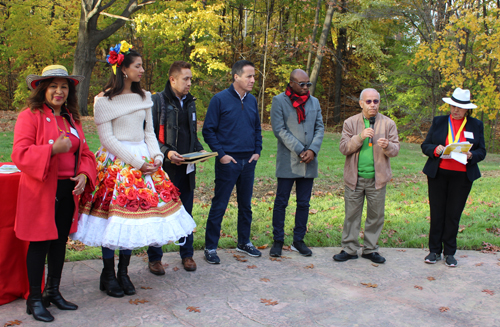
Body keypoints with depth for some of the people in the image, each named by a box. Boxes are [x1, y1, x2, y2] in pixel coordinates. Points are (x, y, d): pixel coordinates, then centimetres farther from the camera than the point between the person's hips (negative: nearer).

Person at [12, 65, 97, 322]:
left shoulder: (72, 119, 14)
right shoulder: (30, 116, -9)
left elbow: (85, 153, 16)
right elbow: (20, 154, -16)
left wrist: (84, 174, -2)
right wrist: (53, 149, -26)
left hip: (68, 191, 7)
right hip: (41, 192, -7)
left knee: (60, 241, 15)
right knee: (40, 243, 1)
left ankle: (53, 292, 31)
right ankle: (34, 299, 16)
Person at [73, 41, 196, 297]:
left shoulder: (144, 97, 12)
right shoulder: (104, 100, -5)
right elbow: (107, 137, -9)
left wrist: (156, 156, -3)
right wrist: (136, 162, -14)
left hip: (143, 160, 5)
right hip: (116, 161, -5)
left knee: (133, 219, 6)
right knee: (114, 217, -2)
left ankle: (123, 273, 19)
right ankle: (108, 275, 13)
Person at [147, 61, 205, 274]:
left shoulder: (190, 102, 14)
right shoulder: (157, 101, -6)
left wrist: (199, 150, 6)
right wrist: (166, 152, -21)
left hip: (187, 168, 6)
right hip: (164, 168, -6)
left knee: (186, 212, 13)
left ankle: (187, 254, 26)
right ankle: (154, 258, 17)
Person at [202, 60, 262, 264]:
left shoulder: (252, 101, 10)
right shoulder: (220, 99, -8)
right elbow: (208, 130, -7)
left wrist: (257, 151, 7)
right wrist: (221, 154, -12)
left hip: (248, 162, 6)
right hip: (228, 162, -6)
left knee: (245, 205, 15)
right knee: (219, 206, -1)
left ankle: (244, 242, 29)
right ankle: (210, 248, 8)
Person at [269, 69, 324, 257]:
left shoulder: (314, 102, 12)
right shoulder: (279, 101, -3)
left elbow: (320, 128, 9)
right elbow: (279, 130, -10)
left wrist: (313, 150, -8)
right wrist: (300, 151, -14)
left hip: (309, 163, 4)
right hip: (287, 161, -4)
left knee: (304, 203, 9)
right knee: (281, 202, 1)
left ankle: (298, 241, 19)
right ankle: (278, 241, 12)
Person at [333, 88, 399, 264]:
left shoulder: (388, 123, 5)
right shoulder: (350, 122, 4)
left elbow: (396, 149, 2)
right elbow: (344, 148, -4)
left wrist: (387, 146, -21)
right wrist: (360, 137, -20)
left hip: (377, 178, 1)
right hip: (354, 178, -1)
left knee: (376, 215, 7)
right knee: (352, 214, 5)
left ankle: (370, 249, 21)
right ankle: (349, 248, 17)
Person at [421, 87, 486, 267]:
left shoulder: (476, 125, 7)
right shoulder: (438, 121, 6)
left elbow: (482, 152, 6)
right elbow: (425, 146, 6)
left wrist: (471, 156, -16)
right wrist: (435, 150, -16)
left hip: (462, 177, 0)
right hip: (438, 174, 0)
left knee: (454, 215, 4)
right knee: (436, 213, 4)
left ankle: (449, 252, 16)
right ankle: (435, 250, 16)